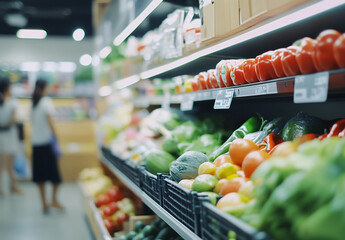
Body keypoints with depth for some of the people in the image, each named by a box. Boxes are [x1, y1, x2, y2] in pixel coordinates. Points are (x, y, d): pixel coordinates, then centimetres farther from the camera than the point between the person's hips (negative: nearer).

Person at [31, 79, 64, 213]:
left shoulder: (33, 103, 8)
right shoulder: (46, 101, -8)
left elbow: (33, 121, 6)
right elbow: (49, 120, -17)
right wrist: (56, 136, -18)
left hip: (36, 142, 5)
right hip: (47, 141, -5)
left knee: (40, 174, 7)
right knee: (55, 172, 5)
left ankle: (44, 203, 11)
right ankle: (54, 199, 1)